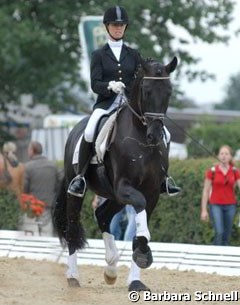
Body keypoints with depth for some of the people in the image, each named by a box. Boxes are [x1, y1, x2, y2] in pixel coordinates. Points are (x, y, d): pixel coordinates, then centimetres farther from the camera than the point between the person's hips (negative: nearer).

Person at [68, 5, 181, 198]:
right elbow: (95, 84, -3)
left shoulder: (133, 55, 16)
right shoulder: (99, 55, 8)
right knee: (89, 132, -33)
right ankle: (80, 177, -19)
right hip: (106, 103, -3)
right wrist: (110, 86, -24)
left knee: (163, 133, -15)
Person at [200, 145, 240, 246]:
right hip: (216, 206, -3)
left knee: (226, 236, 6)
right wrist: (204, 210, -5)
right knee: (219, 232, -19)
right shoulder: (212, 171, -6)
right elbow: (206, 191, -2)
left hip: (230, 206, 3)